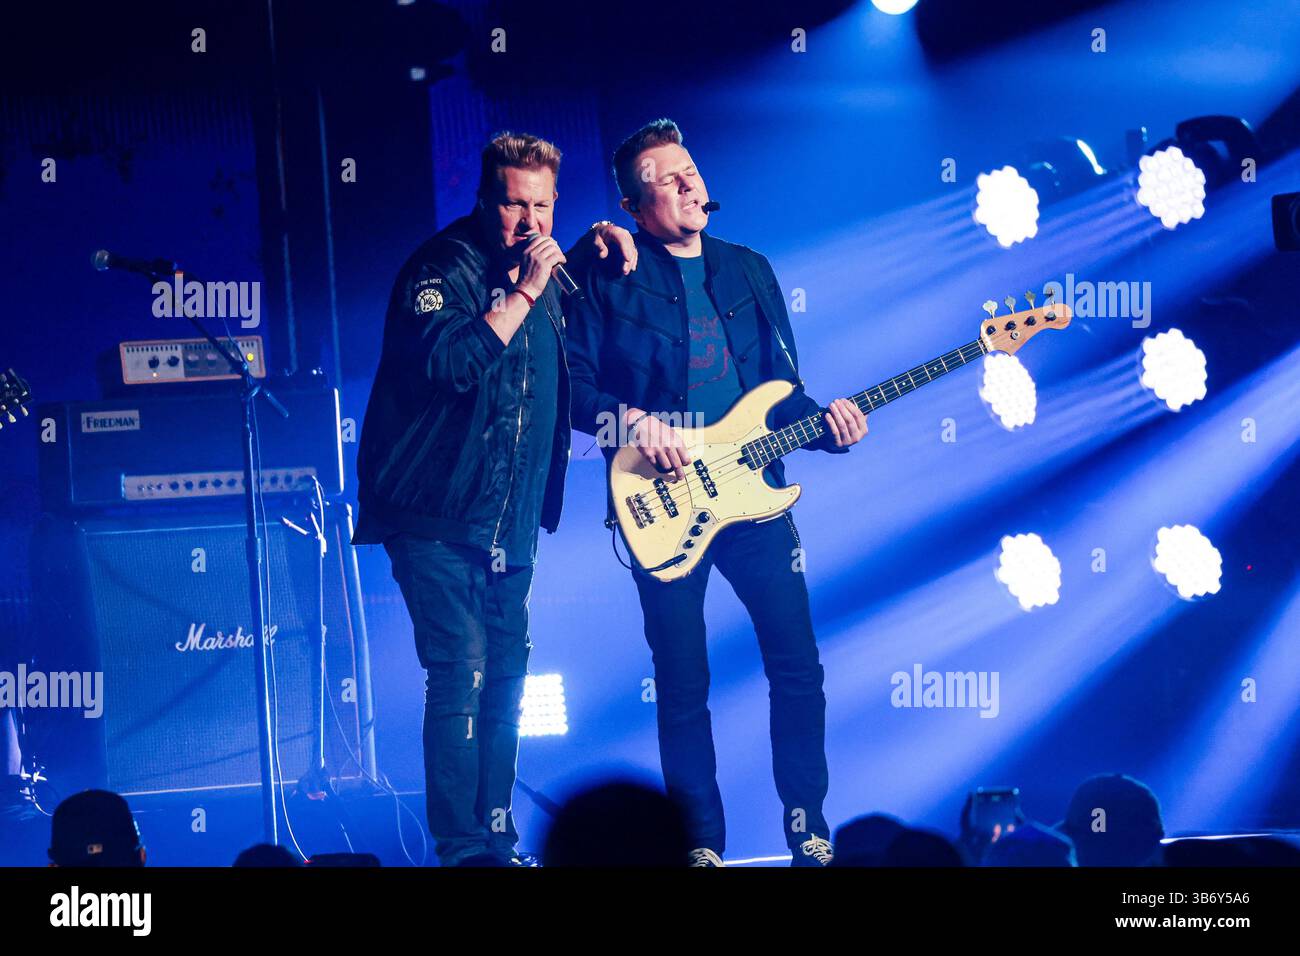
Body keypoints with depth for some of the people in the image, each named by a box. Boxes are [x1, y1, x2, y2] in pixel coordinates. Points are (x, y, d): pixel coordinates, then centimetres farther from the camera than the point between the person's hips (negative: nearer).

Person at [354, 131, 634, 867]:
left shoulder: (540, 270, 11)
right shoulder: (443, 268, -13)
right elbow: (447, 363, -29)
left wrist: (600, 242, 16)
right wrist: (524, 294, -25)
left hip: (510, 524, 8)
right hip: (439, 516, -8)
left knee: (505, 676, 11)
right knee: (463, 673, -14)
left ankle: (498, 842, 19)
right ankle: (464, 850, -13)